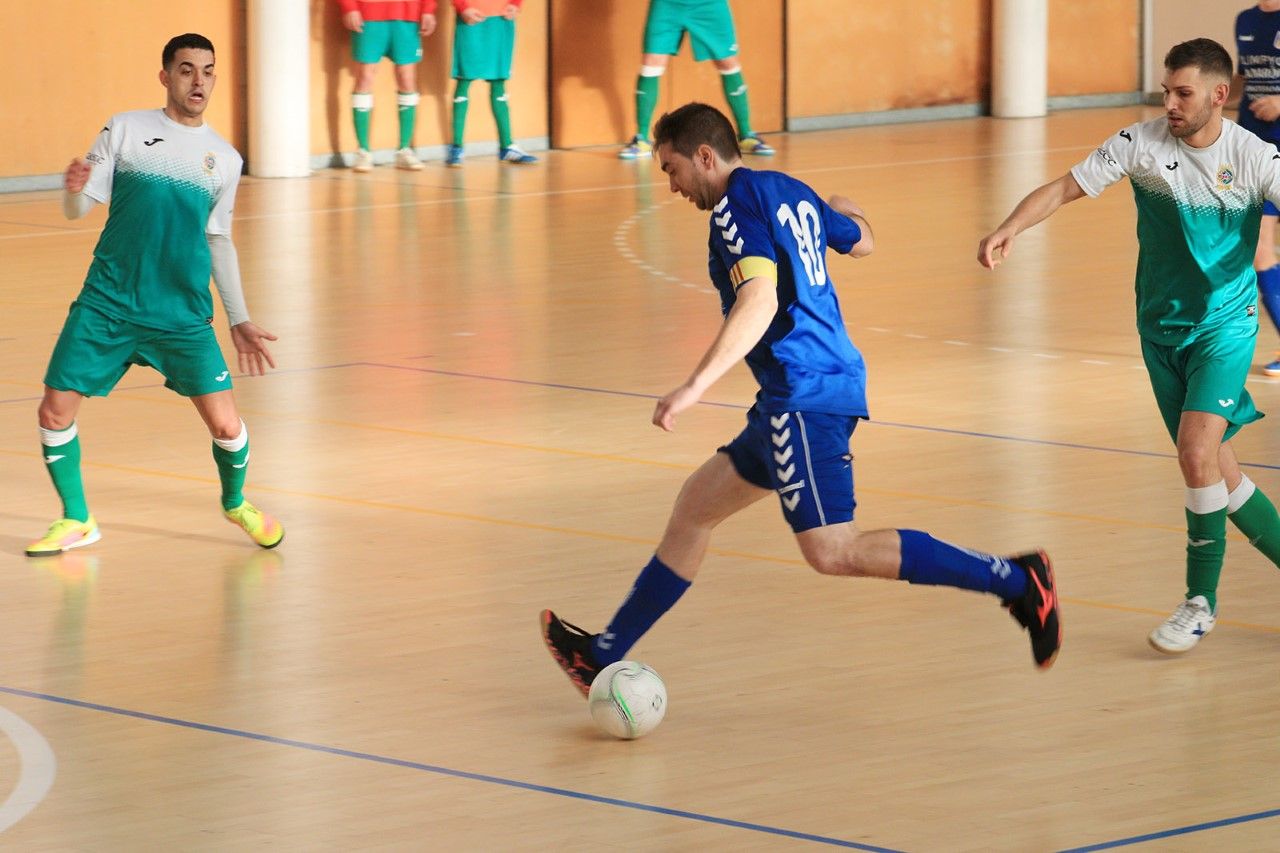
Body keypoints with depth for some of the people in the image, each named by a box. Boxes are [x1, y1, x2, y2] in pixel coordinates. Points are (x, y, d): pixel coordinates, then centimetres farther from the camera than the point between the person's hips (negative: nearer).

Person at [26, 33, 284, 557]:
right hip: (107, 305, -1)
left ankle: (236, 503, 23)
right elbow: (78, 210, -1)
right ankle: (76, 521, 20)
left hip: (184, 317, 1)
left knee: (225, 425, -8)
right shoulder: (125, 131, 1)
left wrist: (239, 320, 16)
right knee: (55, 411, -3)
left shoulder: (224, 158, 9)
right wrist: (74, 190, -25)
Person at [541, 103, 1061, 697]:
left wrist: (696, 385, -34)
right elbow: (860, 241, 34)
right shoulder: (788, 193, 16)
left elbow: (759, 301, -26)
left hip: (806, 396, -11)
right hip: (794, 397, 11)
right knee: (694, 508, 15)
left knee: (832, 552, -15)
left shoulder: (738, 205, -11)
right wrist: (847, 211, 58)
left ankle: (1014, 580, -15)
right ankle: (604, 654, 20)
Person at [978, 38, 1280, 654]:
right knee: (1216, 471, 4)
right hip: (1162, 327, 3)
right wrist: (1011, 228, -25)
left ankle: (1201, 600, -5)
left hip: (1225, 325, -3)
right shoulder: (1141, 144, -8)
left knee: (1197, 451, -19)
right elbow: (1064, 188, -9)